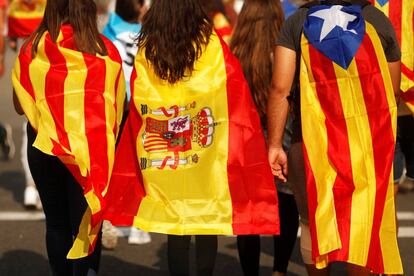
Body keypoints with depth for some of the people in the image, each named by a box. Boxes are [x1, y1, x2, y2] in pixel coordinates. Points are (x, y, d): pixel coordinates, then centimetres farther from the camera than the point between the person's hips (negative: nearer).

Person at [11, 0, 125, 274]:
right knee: (86, 226, 3)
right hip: (93, 149, -1)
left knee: (56, 224, 14)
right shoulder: (106, 51, -6)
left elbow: (20, 106, 5)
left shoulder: (31, 50, -4)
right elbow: (119, 104, 2)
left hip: (45, 147, 1)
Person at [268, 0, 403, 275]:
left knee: (313, 222, 16)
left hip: (312, 141, 0)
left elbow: (280, 88, -9)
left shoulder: (297, 22, 1)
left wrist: (274, 145, -7)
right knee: (364, 228, 6)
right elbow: (392, 94, 8)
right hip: (368, 144, 0)